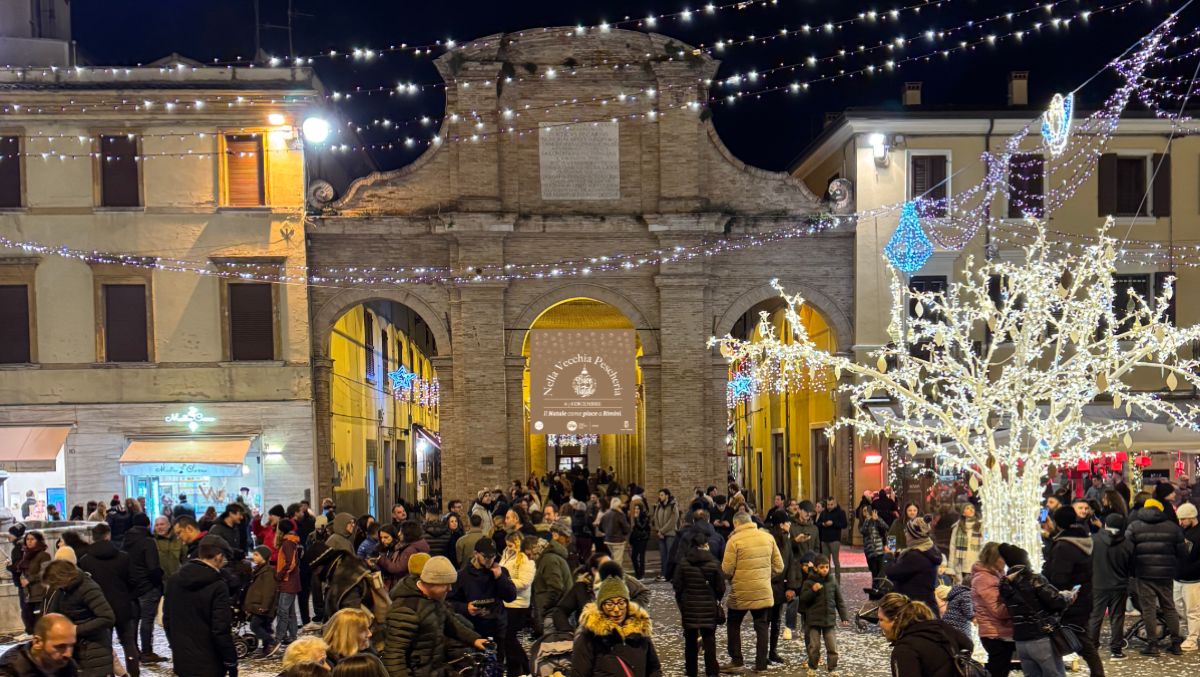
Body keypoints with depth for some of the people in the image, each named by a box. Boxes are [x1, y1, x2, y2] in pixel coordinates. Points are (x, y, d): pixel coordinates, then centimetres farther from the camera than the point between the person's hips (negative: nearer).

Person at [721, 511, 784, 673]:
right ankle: (761, 664, 11)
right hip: (764, 592, 3)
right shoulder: (768, 537, 1)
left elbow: (727, 570, -14)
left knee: (734, 624, 14)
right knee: (761, 626, 12)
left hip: (740, 593, -3)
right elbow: (779, 567, 4)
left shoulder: (734, 540, -13)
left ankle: (736, 660, 13)